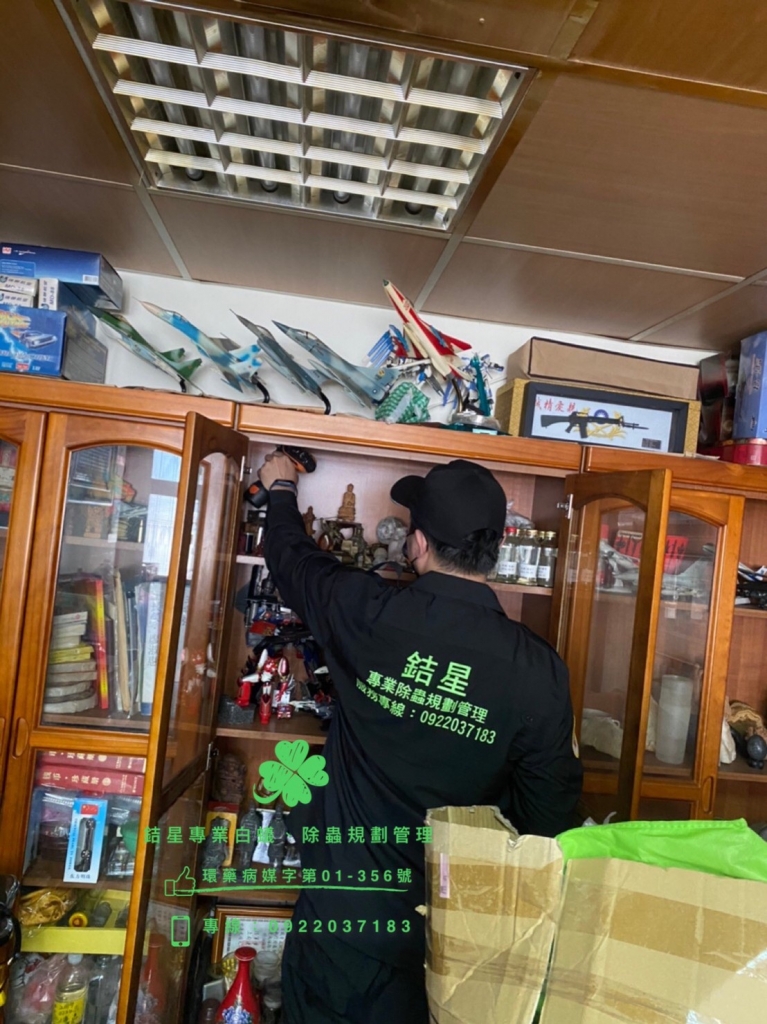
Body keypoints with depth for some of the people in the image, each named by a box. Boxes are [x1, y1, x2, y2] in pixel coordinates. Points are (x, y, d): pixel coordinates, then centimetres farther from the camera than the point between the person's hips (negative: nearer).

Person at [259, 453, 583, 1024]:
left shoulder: (367, 613, -20)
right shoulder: (538, 671, -19)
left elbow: (290, 555, 0)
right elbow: (551, 814, -9)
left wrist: (281, 488, 20)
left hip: (342, 911, -1)